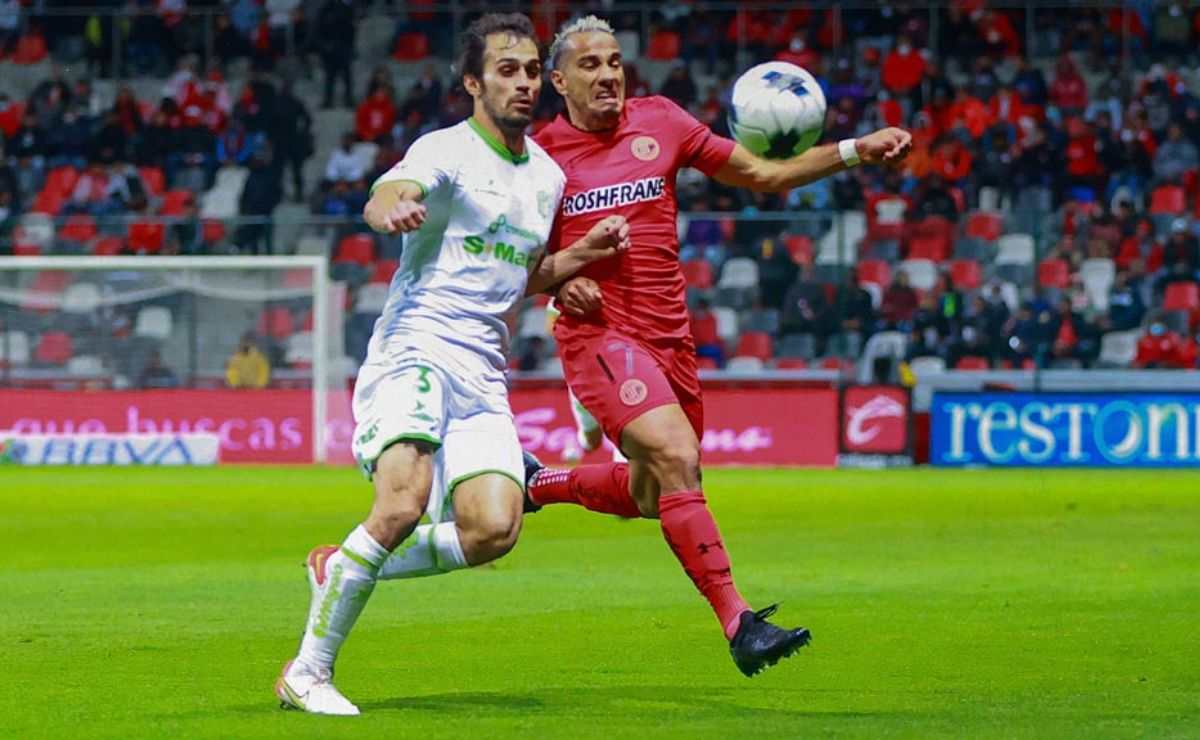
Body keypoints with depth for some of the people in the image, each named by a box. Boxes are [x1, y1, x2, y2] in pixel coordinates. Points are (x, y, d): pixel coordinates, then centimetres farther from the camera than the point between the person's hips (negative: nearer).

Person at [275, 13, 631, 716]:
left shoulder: (547, 176, 18)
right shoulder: (447, 151, -4)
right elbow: (387, 196, -26)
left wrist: (584, 254, 13)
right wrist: (392, 210, -51)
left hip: (483, 370, 7)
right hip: (415, 348, -7)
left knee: (493, 531, -13)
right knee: (403, 504, -27)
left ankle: (344, 568, 11)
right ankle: (308, 672, -15)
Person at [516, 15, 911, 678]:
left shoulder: (660, 121, 6)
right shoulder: (541, 152, -1)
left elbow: (762, 176, 9)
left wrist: (856, 151, -1)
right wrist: (560, 279, -12)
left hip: (670, 336, 5)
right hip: (598, 334, -5)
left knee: (649, 496, 15)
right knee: (677, 457, -25)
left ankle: (536, 484, 41)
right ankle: (737, 624, -26)